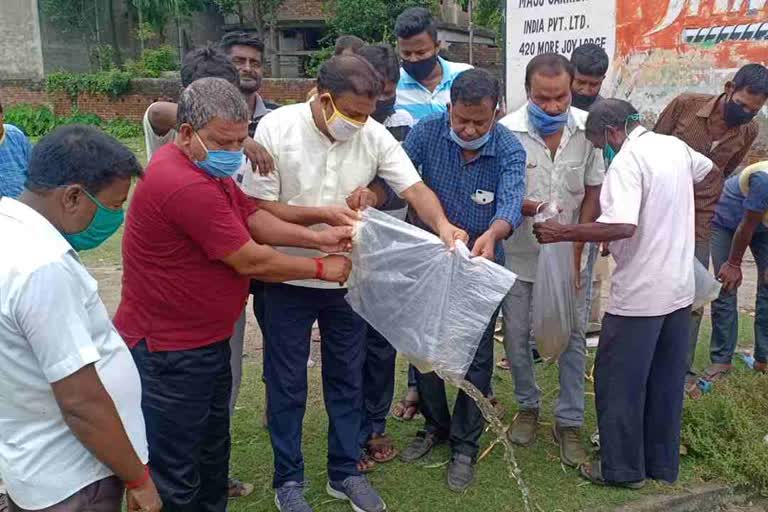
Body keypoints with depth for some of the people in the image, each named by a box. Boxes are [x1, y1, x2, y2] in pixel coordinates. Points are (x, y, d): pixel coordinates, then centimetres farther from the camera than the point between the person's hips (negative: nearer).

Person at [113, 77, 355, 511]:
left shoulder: (208, 167, 6)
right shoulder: (186, 186, -29)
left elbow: (253, 218, 7)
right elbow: (251, 261, -23)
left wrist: (318, 238, -6)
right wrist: (321, 269, -10)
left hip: (208, 340, 10)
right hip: (169, 351, -10)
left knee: (213, 450, 24)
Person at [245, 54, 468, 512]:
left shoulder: (375, 135, -8)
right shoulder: (276, 128, -16)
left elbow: (415, 188, -13)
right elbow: (260, 207, -15)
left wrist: (442, 224, -33)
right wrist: (325, 214, -22)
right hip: (290, 280, -2)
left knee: (347, 379, 15)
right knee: (287, 384, 11)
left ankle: (345, 472, 33)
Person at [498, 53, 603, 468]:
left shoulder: (588, 129, -10)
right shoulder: (507, 131, -16)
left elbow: (593, 193, -1)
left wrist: (576, 249, -8)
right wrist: (532, 208, -28)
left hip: (570, 255, 1)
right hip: (520, 254, -1)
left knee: (573, 339, 7)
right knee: (517, 337, 10)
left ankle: (569, 422, 23)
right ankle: (527, 406, 34)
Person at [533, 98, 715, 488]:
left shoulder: (627, 161, -17)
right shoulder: (675, 146, 8)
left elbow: (622, 226, -31)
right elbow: (708, 169, 31)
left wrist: (562, 233, -23)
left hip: (639, 294, -8)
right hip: (680, 289, 8)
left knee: (618, 382, 6)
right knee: (666, 381, 17)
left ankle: (622, 468, 18)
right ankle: (663, 465, 29)